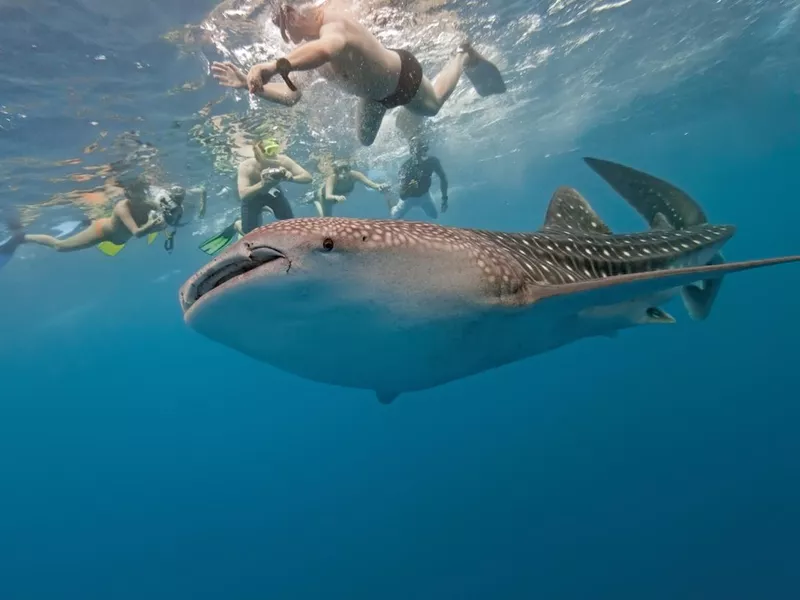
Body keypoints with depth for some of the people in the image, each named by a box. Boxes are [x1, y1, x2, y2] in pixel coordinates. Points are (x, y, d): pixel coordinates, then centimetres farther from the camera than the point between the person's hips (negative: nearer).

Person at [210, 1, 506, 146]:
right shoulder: (305, 51, -17)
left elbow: (329, 48, -68)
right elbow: (291, 96, -18)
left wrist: (276, 66, -78)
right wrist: (250, 84, -30)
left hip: (402, 76, -7)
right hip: (373, 93, 7)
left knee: (434, 106, 20)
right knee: (365, 140, 23)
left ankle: (464, 56, 46)